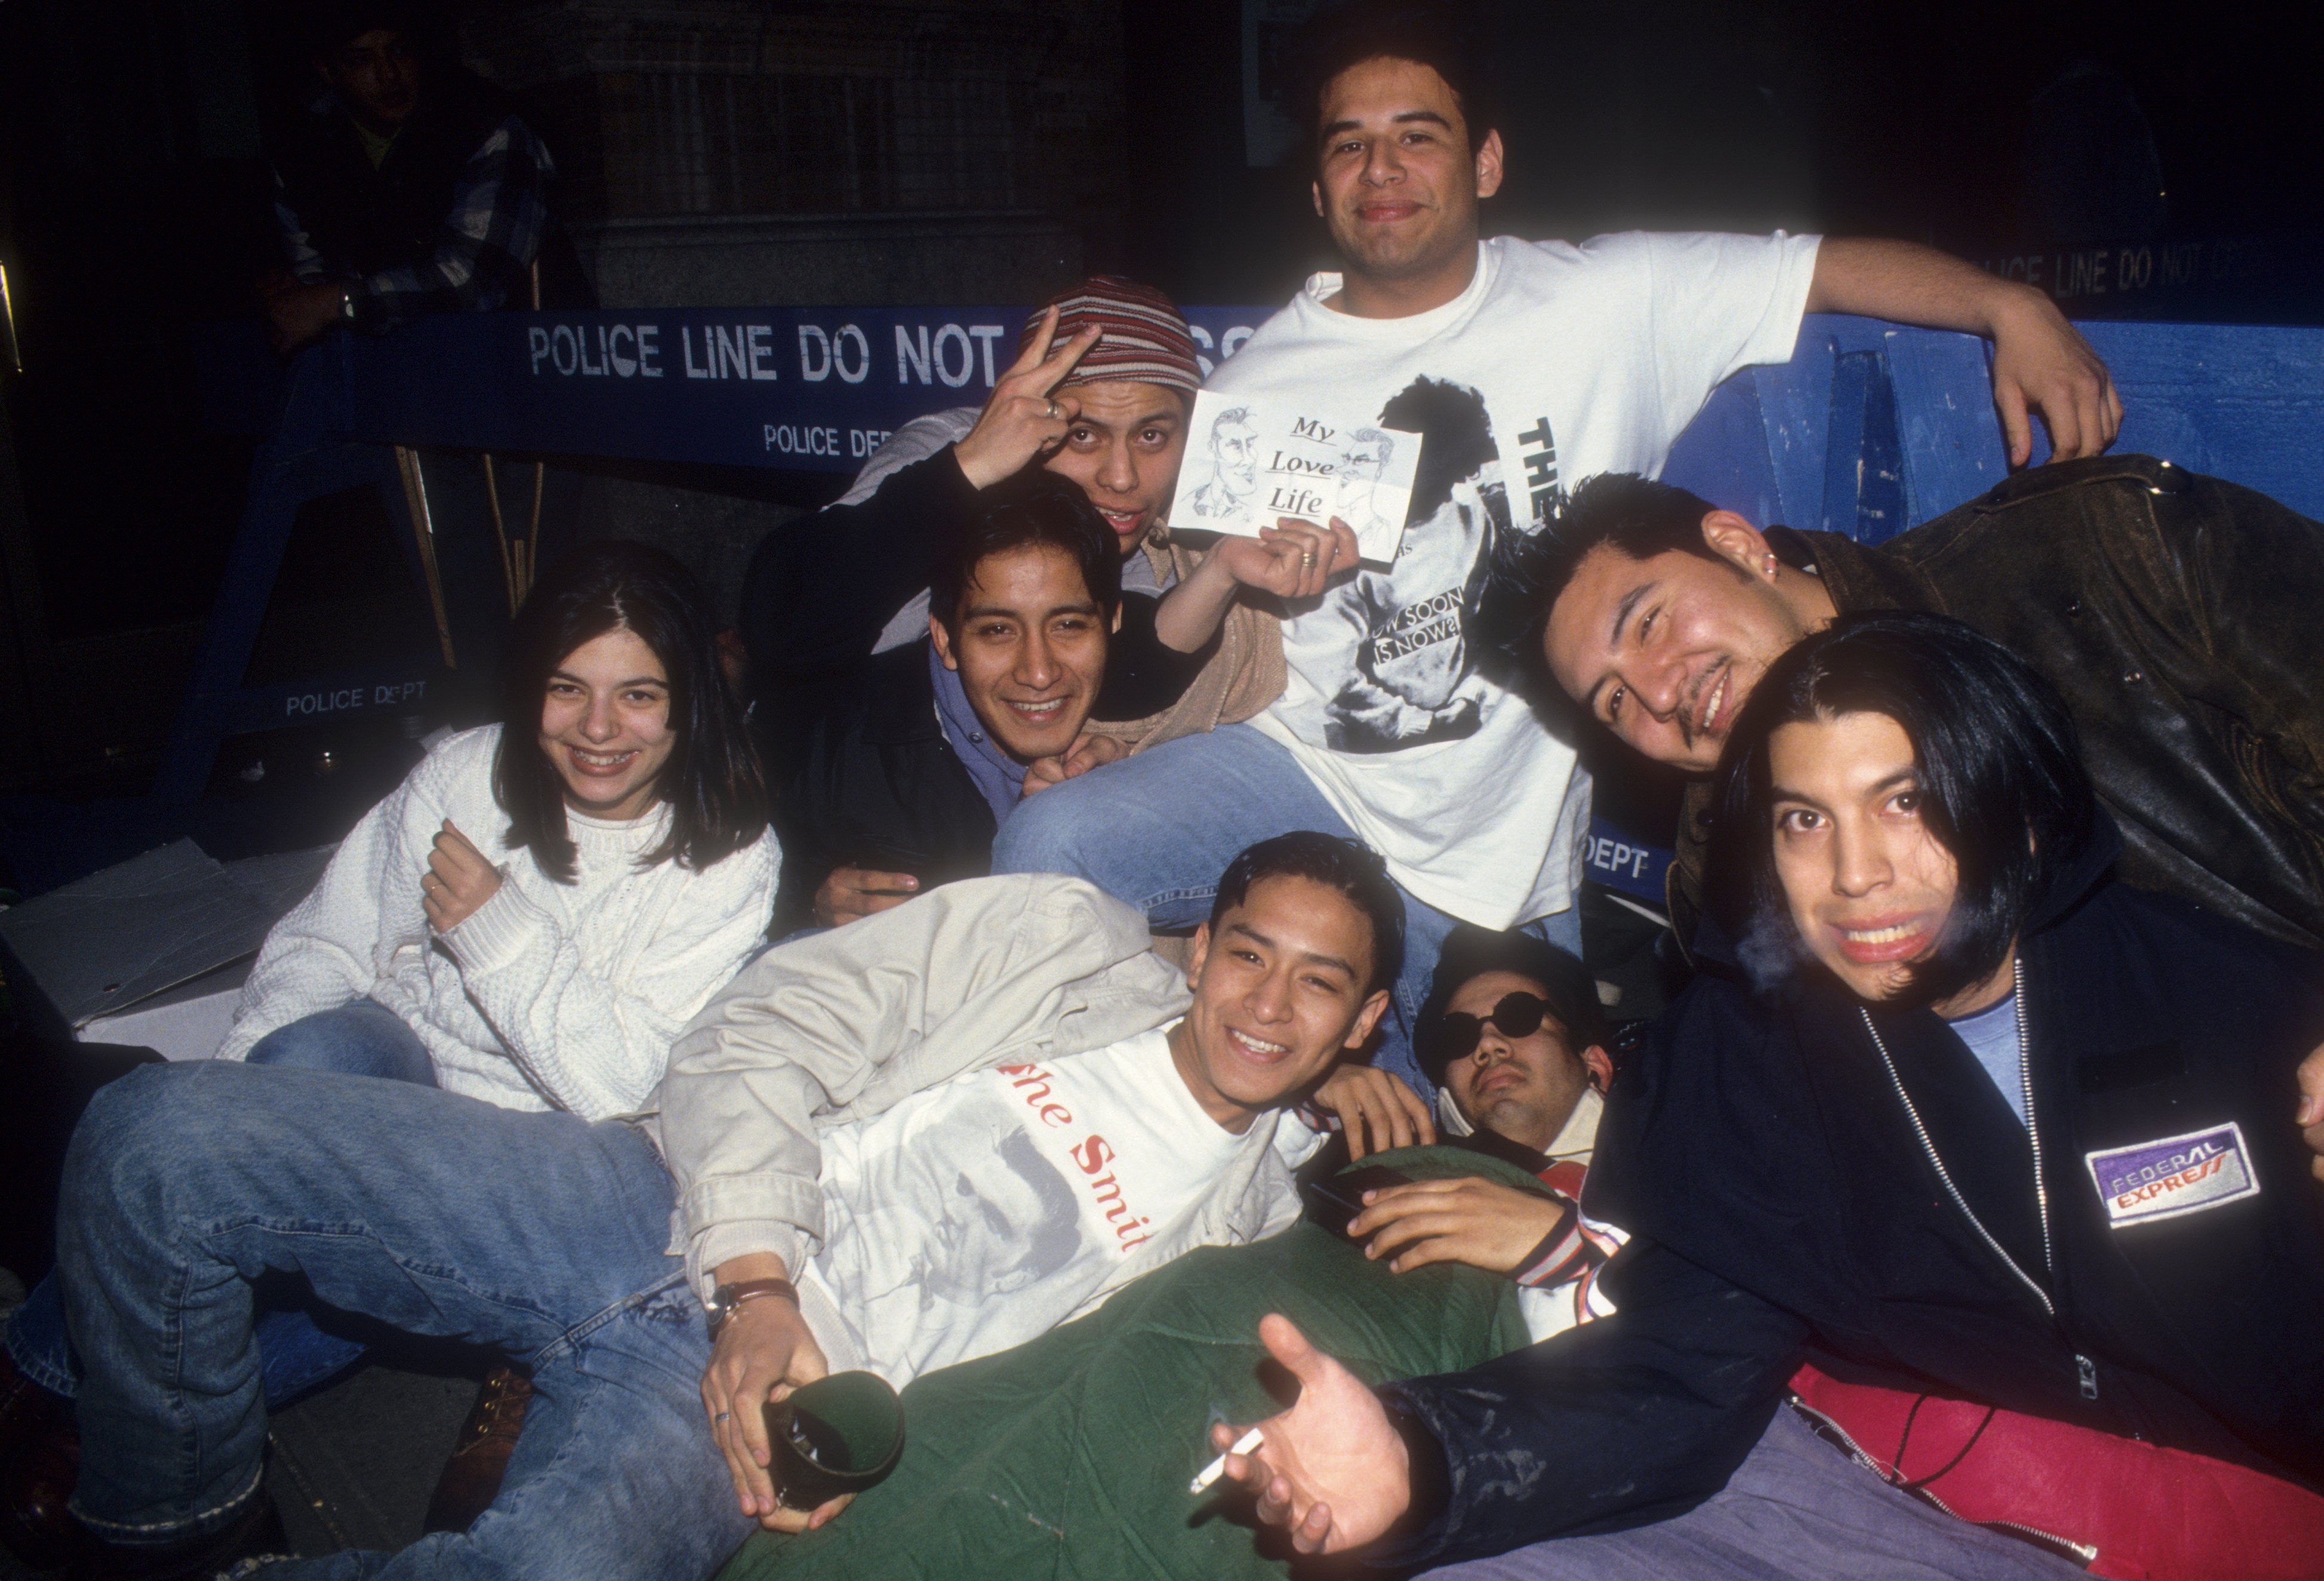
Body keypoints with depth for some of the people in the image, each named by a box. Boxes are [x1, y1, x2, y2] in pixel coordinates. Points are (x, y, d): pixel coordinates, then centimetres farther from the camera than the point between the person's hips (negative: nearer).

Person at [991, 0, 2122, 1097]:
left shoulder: (1604, 306, -1)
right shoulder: (1254, 388, 2)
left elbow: (1832, 266, -3)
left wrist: (2011, 307, -18)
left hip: (1506, 870, 0)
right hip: (1298, 773, 1)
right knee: (1052, 850, -22)